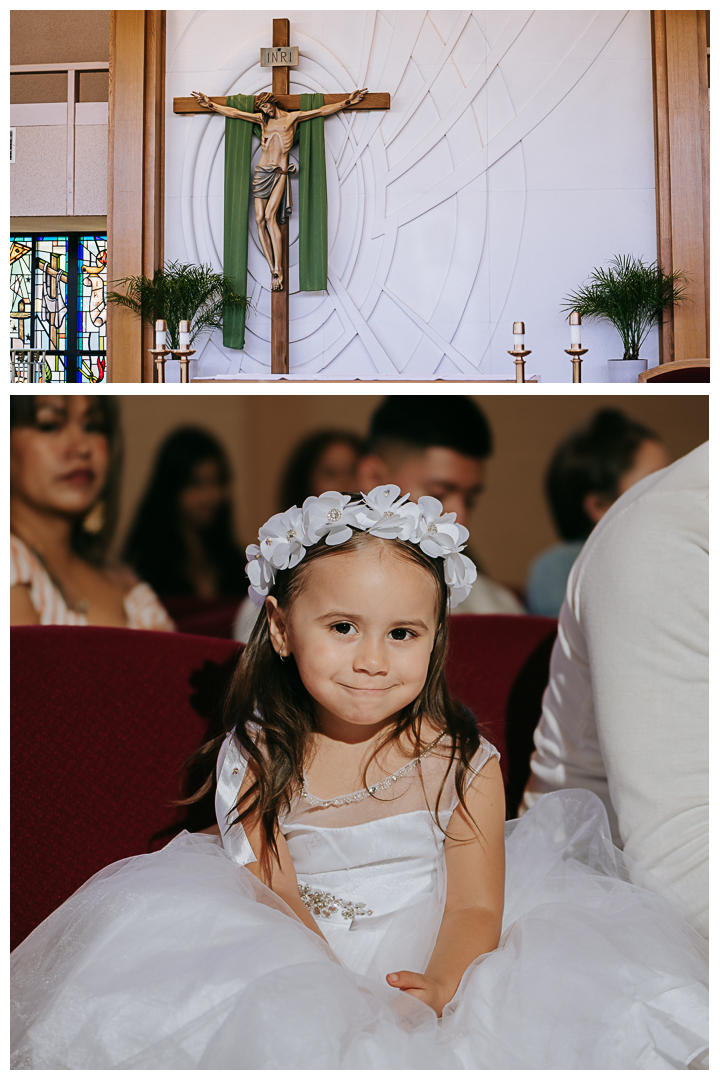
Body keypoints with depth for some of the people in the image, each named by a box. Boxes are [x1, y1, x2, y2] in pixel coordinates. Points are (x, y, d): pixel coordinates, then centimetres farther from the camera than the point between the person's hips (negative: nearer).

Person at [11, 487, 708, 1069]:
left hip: (428, 958, 1)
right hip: (305, 964, -1)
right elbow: (275, 893, -10)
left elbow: (475, 905, -9)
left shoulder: (461, 763, -9)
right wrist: (341, 994, -25)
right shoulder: (257, 760, -7)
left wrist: (438, 986, -30)